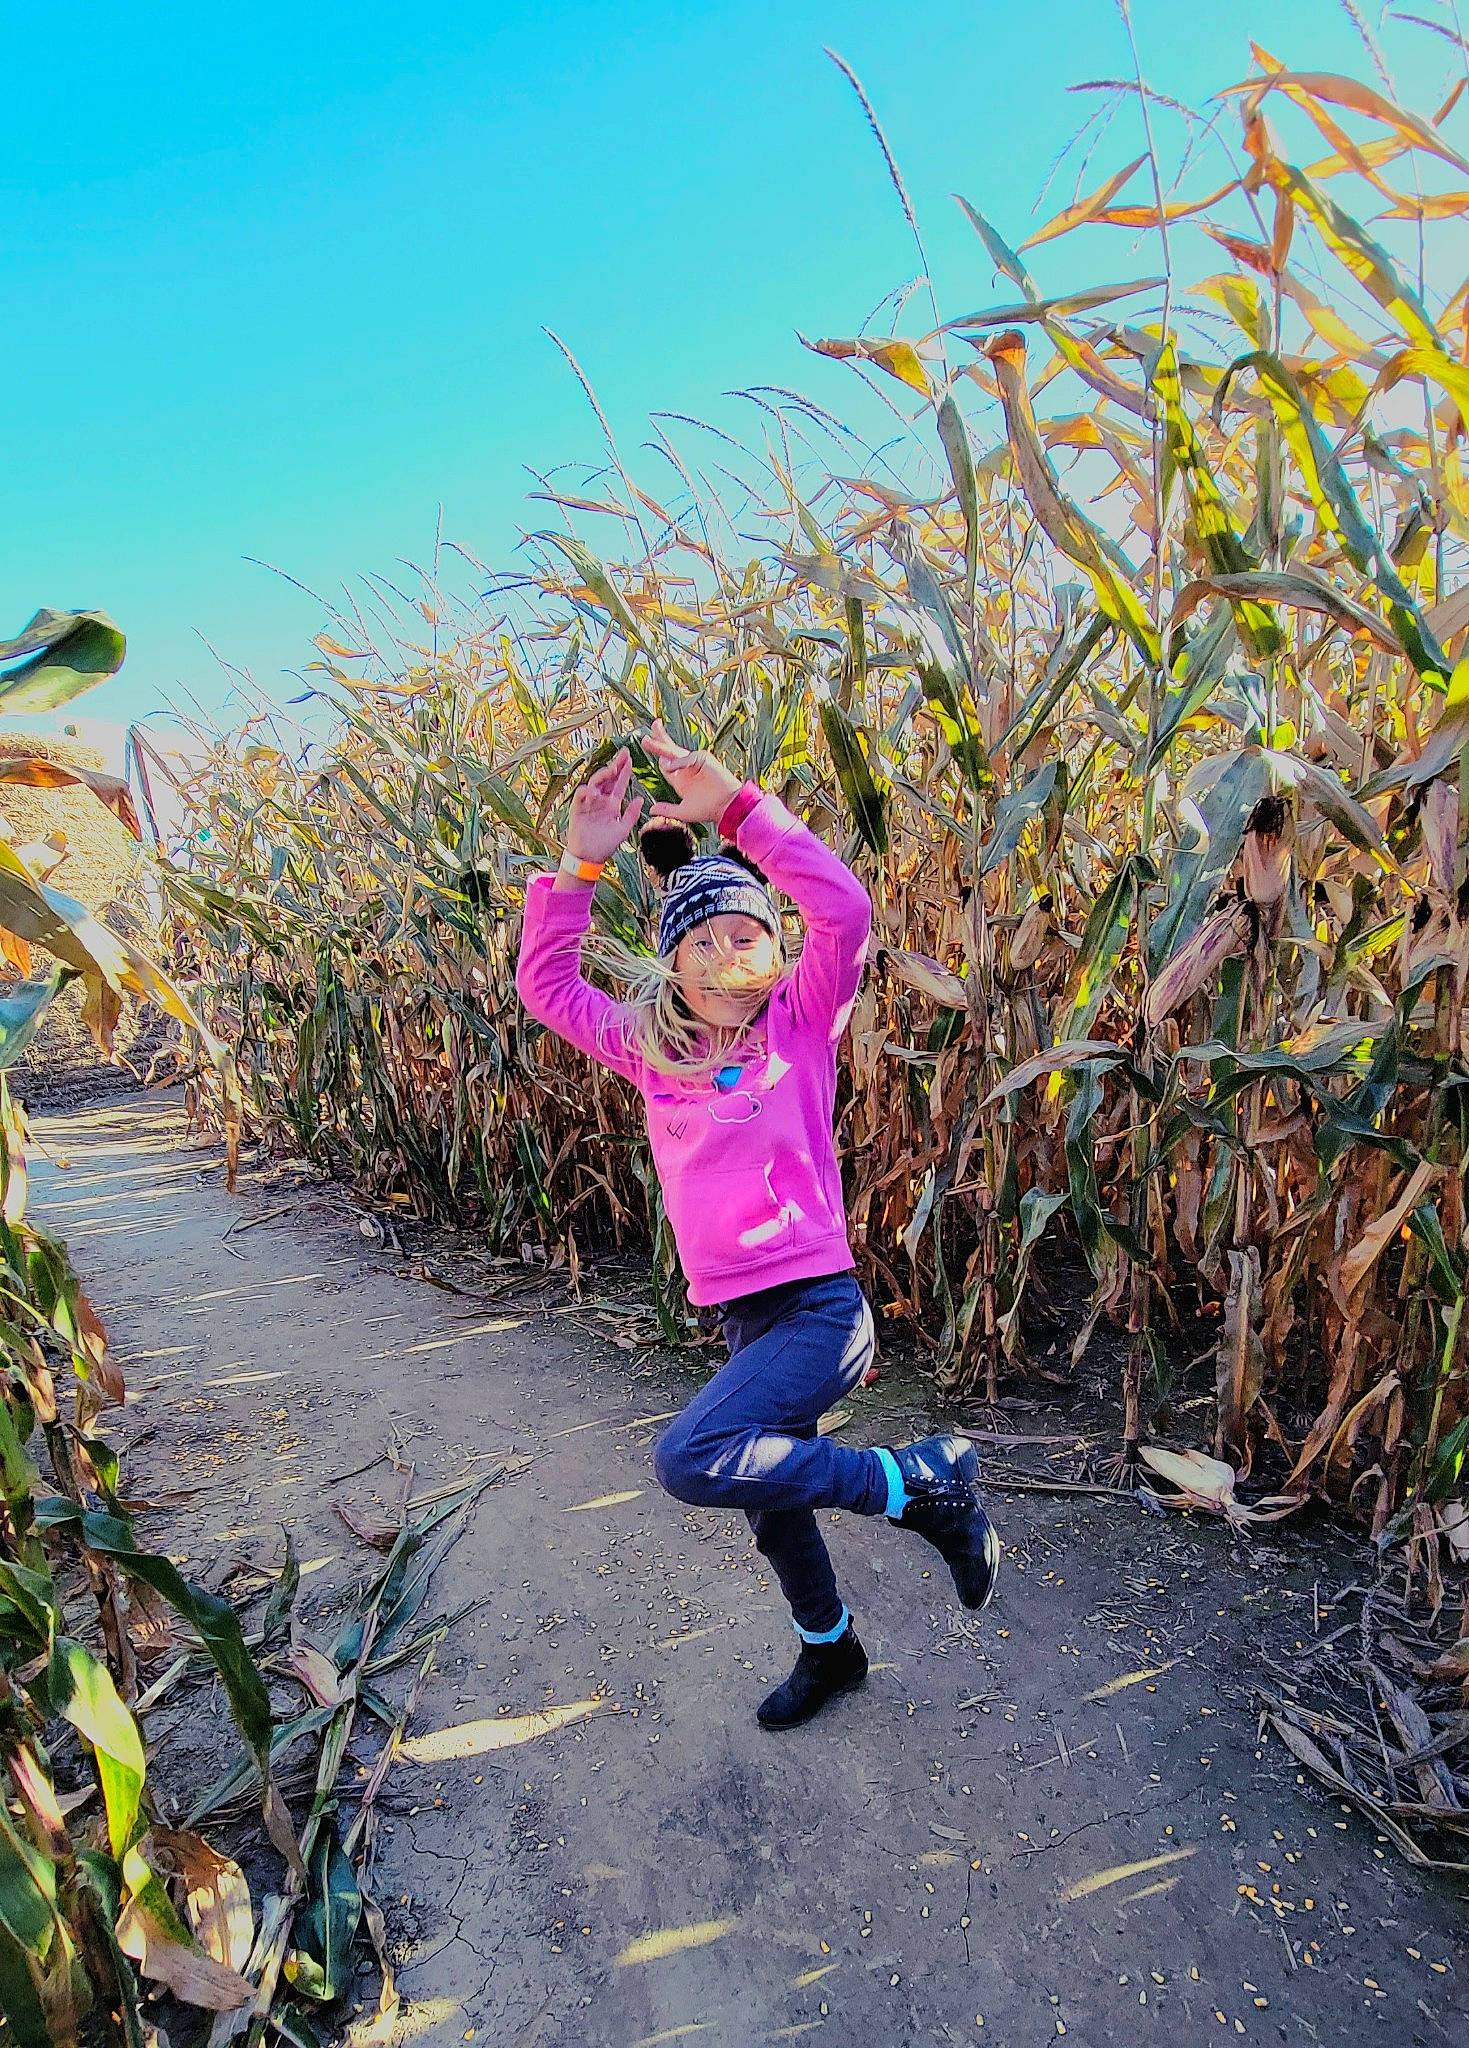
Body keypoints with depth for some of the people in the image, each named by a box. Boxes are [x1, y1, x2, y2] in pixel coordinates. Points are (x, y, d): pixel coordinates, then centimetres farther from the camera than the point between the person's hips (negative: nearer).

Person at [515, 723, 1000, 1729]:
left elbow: (846, 911, -22)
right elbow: (545, 984, 5)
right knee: (775, 1511, 22)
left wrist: (737, 806, -24)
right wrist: (582, 866, -7)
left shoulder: (801, 1023, -6)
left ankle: (927, 1480, -7)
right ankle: (830, 1650, 53)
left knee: (690, 1460, -27)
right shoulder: (652, 1048, 5)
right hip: (744, 1318, 6)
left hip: (820, 1306, -6)